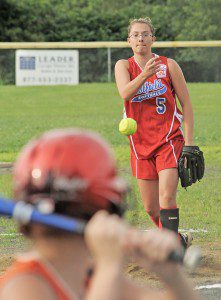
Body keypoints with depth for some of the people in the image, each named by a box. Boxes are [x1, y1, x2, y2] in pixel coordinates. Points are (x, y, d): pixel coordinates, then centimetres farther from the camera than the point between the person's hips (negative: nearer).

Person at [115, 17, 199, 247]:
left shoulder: (168, 65, 0)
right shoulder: (123, 66, 2)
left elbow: (186, 103, 3)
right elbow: (125, 93, -18)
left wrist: (189, 140, -5)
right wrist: (144, 75, -37)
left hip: (169, 139, -3)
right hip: (141, 143, 3)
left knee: (167, 197, -20)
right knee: (151, 208, 7)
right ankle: (177, 240, 31)